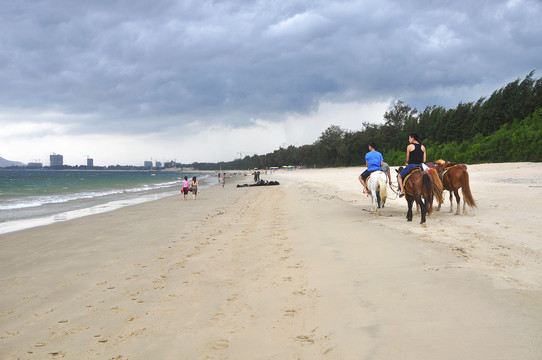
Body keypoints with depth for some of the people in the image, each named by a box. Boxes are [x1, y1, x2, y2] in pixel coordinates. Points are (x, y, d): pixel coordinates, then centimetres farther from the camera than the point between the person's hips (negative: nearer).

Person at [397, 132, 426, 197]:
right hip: (420, 166, 4)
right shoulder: (423, 147, 8)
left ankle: (402, 190, 1)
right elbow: (424, 160, 5)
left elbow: (407, 159, 0)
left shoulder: (409, 146, -5)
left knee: (399, 176, 16)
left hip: (411, 166, -4)